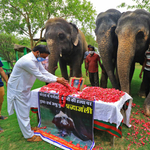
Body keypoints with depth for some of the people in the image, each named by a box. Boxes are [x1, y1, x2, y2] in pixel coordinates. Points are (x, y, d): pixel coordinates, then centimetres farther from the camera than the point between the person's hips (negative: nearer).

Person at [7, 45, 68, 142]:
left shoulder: (36, 60, 1)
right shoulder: (28, 61, -32)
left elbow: (44, 72, 2)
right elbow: (40, 76, -29)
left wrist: (58, 78, -7)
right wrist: (57, 80, -21)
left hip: (25, 88, 9)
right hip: (17, 89, -9)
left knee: (25, 110, 21)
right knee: (23, 113, 4)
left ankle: (27, 128, 41)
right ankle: (29, 136, 20)